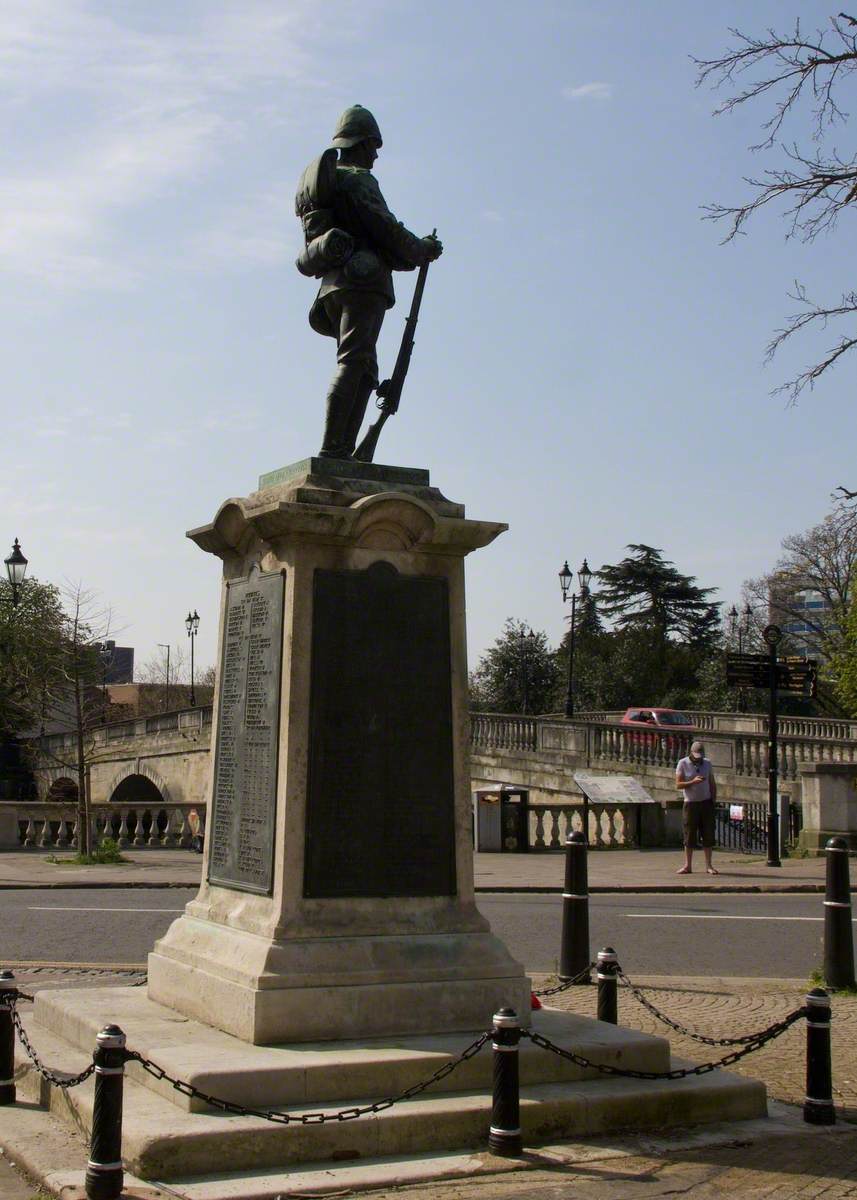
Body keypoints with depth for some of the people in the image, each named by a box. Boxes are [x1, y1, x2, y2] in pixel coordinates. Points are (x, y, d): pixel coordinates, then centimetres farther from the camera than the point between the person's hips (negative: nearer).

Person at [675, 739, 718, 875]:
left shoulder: (707, 764, 6)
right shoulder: (682, 764, -5)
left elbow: (712, 784, 11)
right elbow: (678, 784, -10)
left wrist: (713, 801, 3)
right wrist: (693, 782, -24)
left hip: (706, 803, 2)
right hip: (690, 803, -2)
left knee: (708, 835, 0)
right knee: (689, 836, 0)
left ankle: (708, 866, 5)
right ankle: (687, 866, 6)